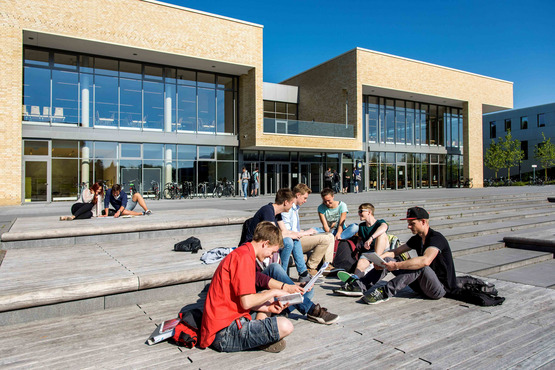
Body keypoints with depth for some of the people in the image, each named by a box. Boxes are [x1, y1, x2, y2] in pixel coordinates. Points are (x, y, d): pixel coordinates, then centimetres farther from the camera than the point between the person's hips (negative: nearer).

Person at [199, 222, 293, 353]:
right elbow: (246, 302, -20)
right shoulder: (244, 257, -16)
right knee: (285, 326, -24)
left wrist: (268, 308, 7)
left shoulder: (240, 253, 17)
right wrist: (274, 292, -5)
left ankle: (260, 335, 4)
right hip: (225, 334, -11)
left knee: (267, 295, 23)